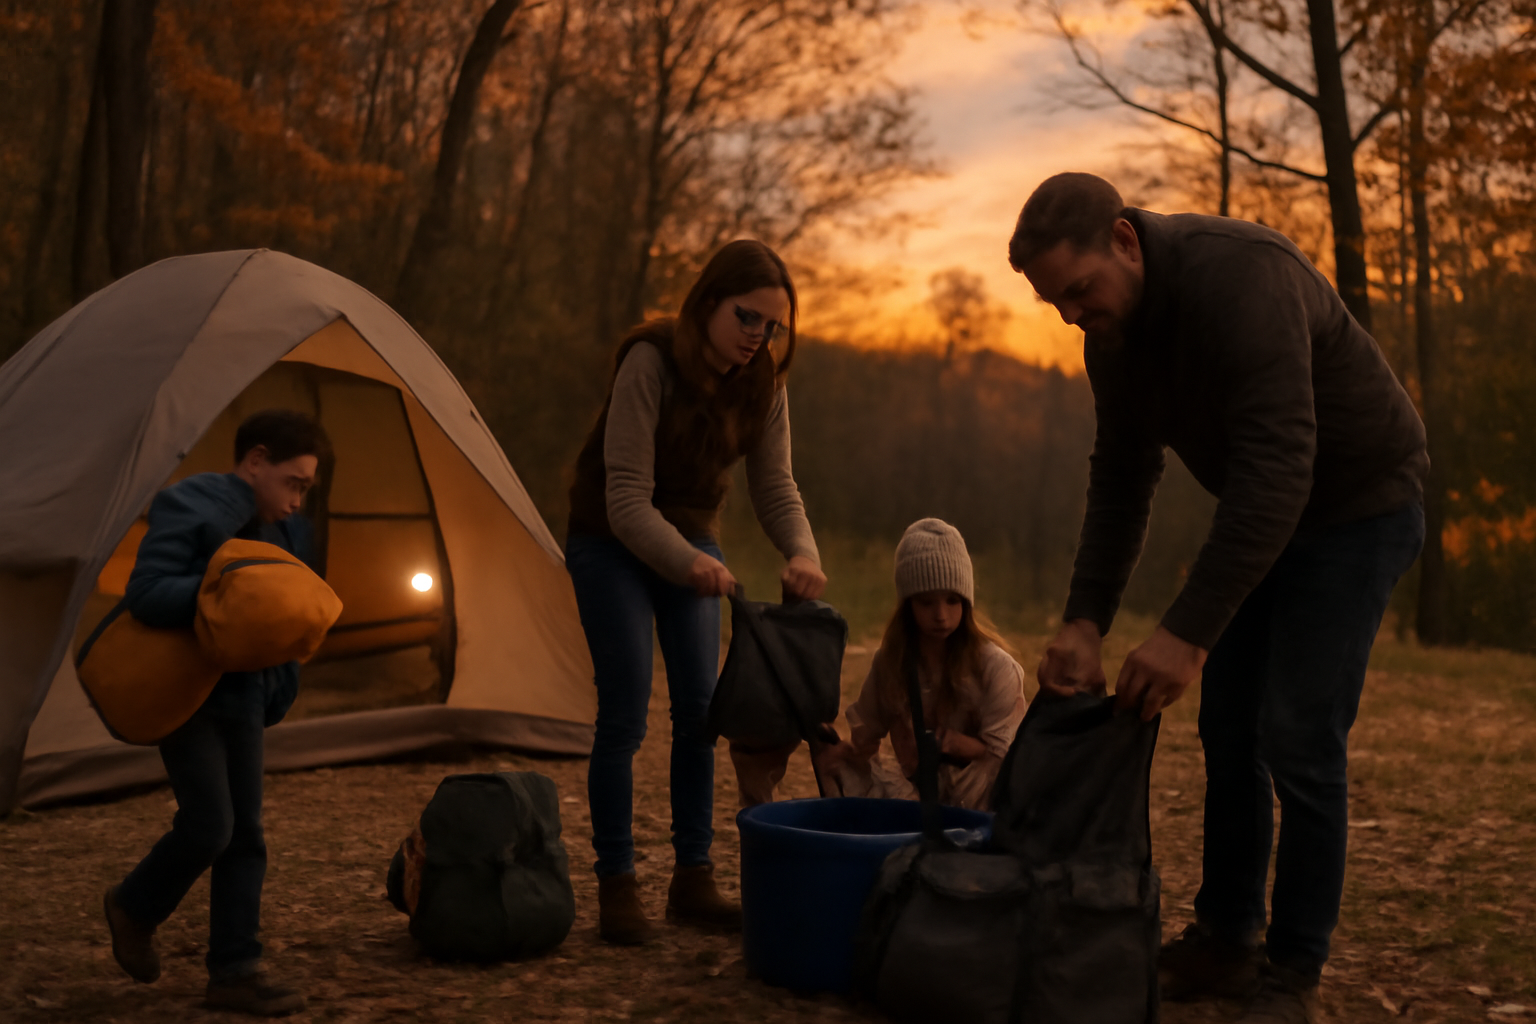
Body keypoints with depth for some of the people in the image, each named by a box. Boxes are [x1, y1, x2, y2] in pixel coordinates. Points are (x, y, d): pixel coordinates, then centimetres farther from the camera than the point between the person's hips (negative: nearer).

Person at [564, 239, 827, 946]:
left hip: (694, 544, 6)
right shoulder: (649, 362, -25)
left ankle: (693, 880, 12)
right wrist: (687, 563, -45)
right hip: (612, 546, -5)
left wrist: (802, 552, -28)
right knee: (624, 715, -9)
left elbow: (775, 488, -7)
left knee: (701, 708, 2)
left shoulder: (762, 383, -7)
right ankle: (616, 888, 2)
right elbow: (627, 498, -29)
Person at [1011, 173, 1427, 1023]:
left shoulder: (1240, 277, -33)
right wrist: (1085, 620, -8)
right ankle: (1225, 939, 21)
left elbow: (1277, 466, -39)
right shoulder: (1113, 329, -6)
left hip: (1359, 503, -8)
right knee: (1227, 730, 8)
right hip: (1262, 509, 8)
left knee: (1297, 738, -10)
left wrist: (1189, 631, -41)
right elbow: (1121, 475, 1)